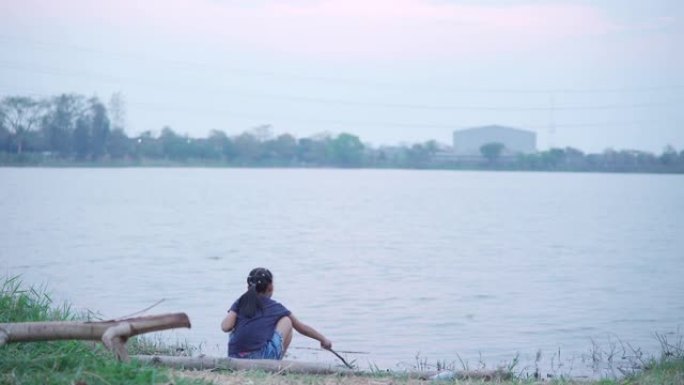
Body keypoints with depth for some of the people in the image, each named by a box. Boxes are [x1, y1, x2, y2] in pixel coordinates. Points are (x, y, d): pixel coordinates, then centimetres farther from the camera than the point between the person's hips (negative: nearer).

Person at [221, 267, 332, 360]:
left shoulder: (240, 302, 14)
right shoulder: (276, 307, 12)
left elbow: (225, 327, 0)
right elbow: (302, 327, 24)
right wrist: (323, 339, 39)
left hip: (234, 359, 3)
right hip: (261, 358, -3)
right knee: (287, 321, 18)